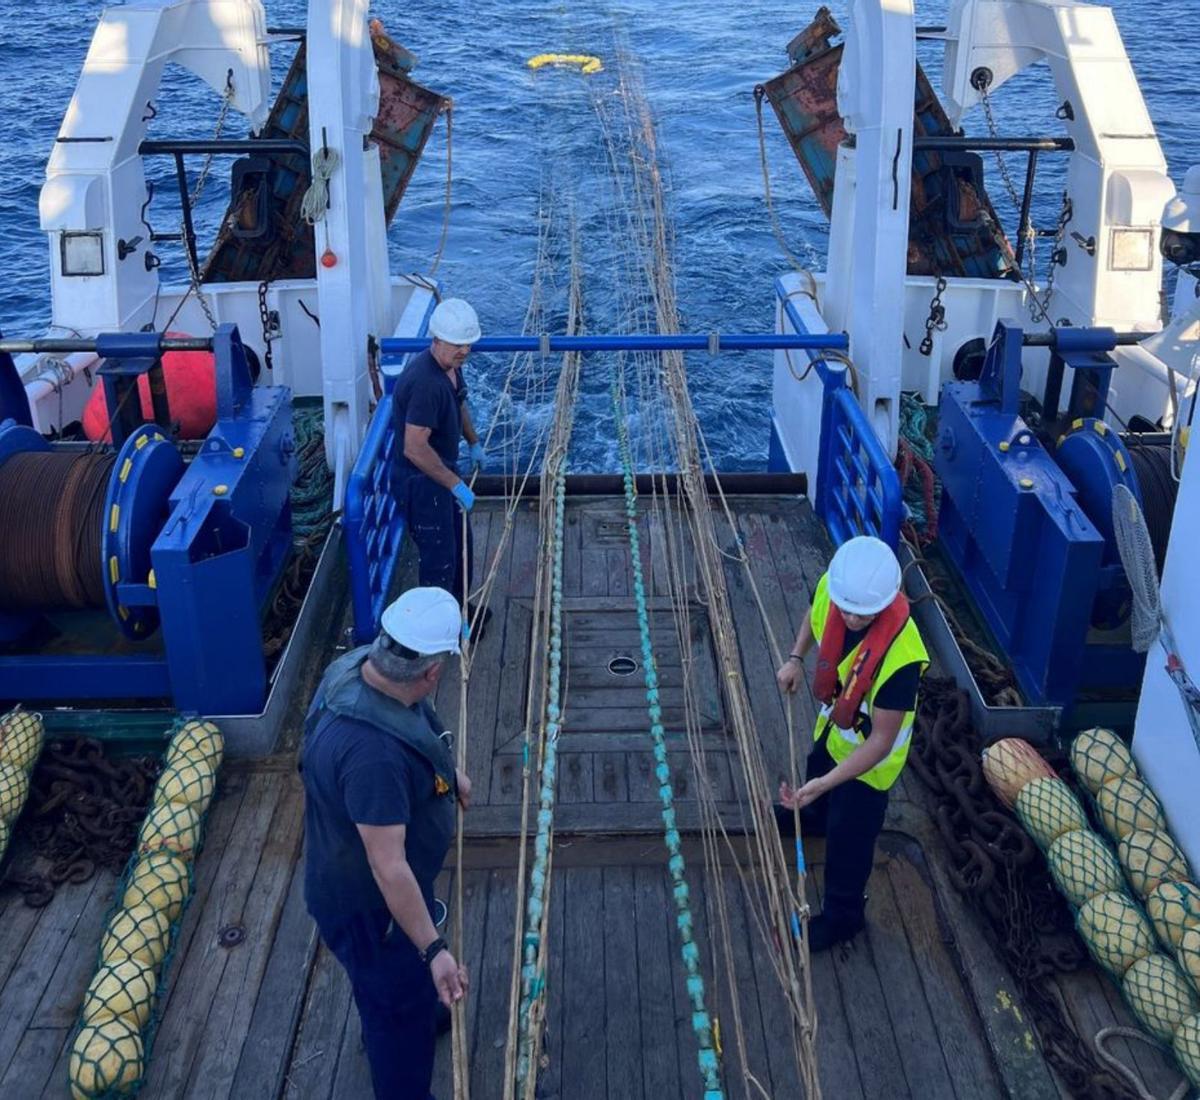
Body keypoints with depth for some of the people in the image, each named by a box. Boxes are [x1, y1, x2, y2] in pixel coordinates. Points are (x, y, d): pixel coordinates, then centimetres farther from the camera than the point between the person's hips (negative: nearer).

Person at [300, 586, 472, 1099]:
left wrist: (449, 773, 23)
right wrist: (433, 949, -30)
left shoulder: (359, 666, -15)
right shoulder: (372, 753, -44)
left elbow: (414, 733, 8)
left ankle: (386, 1030, 65)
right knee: (402, 1003, 16)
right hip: (369, 901, -9)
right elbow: (388, 868, -37)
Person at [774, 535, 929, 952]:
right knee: (816, 773, 36)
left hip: (868, 752, -6)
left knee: (848, 836, 11)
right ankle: (814, 817, 71)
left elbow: (880, 742, -35)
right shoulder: (832, 588, -27)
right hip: (833, 723, 7)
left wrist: (825, 783, -40)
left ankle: (842, 917, 39)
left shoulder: (900, 654, -44)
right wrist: (796, 657, -10)